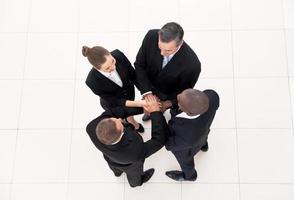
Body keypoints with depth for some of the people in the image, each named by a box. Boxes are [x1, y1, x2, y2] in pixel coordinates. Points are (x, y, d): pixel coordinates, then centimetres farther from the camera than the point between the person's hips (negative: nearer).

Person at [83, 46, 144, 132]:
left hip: (129, 91, 3)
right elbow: (113, 101, -27)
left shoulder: (118, 55, -35)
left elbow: (133, 75, -17)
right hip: (113, 103, -3)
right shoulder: (92, 81, -40)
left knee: (130, 112, 32)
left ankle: (131, 121, 66)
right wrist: (138, 103, -35)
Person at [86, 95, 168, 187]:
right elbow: (159, 139, -38)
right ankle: (136, 182, 71)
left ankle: (117, 172, 76)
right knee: (134, 174, 36)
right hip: (129, 165, -2)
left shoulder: (93, 129, -45)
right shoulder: (136, 153, -52)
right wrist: (156, 112, -38)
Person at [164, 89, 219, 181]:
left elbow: (168, 144, -29)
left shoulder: (188, 137, -50)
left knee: (184, 159, 32)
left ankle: (189, 175, 66)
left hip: (184, 150, -3)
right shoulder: (211, 95, -40)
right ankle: (203, 145, 74)